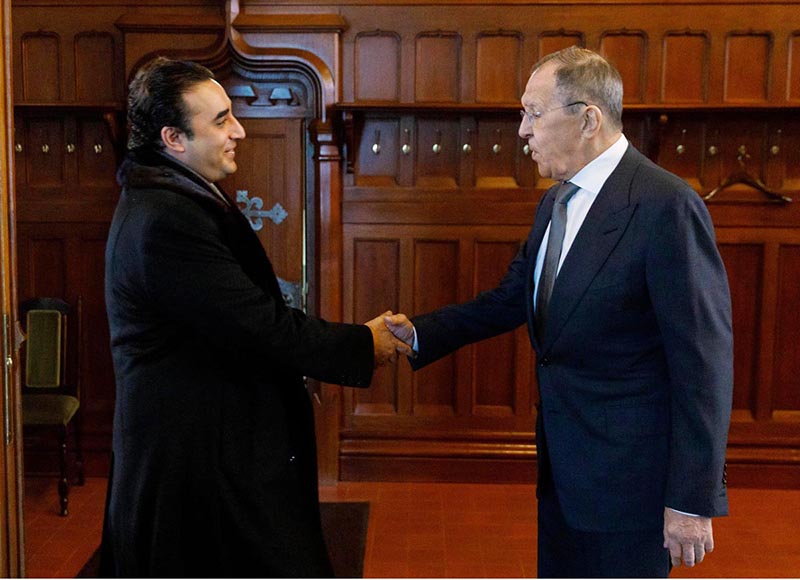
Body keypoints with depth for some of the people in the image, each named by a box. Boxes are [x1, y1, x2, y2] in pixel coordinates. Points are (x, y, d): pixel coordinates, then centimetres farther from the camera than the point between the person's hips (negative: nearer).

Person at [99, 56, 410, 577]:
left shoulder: (176, 201, 10)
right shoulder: (167, 221, -23)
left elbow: (246, 315, 13)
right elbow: (261, 327, -23)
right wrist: (364, 344, -12)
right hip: (203, 460, -10)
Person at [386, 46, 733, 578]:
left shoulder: (666, 206, -21)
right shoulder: (557, 202, 7)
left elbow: (705, 360, -21)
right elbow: (512, 299, 14)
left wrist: (693, 499, -18)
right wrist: (420, 334, 2)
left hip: (627, 472, -8)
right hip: (563, 465, 8)